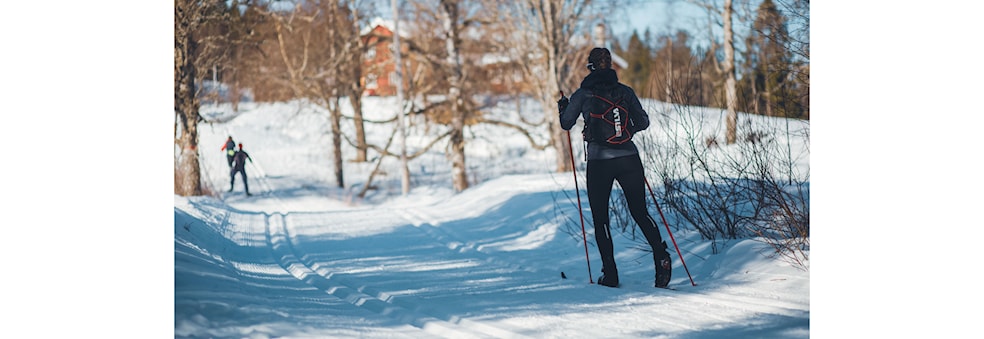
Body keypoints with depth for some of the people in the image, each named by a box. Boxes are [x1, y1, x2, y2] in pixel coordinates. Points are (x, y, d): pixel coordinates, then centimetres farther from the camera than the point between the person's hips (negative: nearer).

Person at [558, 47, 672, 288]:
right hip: (629, 159, 2)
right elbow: (643, 122, 10)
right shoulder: (625, 91, 6)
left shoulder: (582, 94, 0)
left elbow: (566, 124, 8)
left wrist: (563, 108, 29)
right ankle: (661, 256, -10)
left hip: (599, 162, -2)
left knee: (600, 218, 9)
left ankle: (610, 273, 1)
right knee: (640, 212, 12)